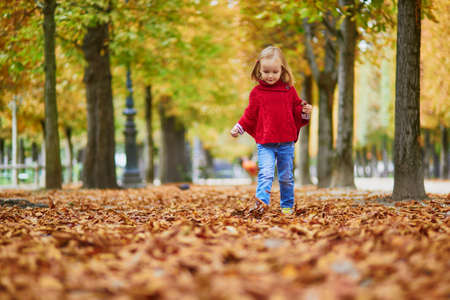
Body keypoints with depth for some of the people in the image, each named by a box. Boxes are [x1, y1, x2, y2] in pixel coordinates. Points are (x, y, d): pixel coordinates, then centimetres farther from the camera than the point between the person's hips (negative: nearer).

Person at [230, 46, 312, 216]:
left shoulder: (289, 90, 6)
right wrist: (238, 128, 0)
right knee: (265, 173, -18)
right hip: (265, 143, -2)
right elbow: (250, 116, 11)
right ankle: (261, 203, -28)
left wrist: (305, 112, -7)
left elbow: (297, 112, 13)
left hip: (286, 142, 2)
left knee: (286, 177, 10)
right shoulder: (256, 93, 4)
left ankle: (287, 206, 22)